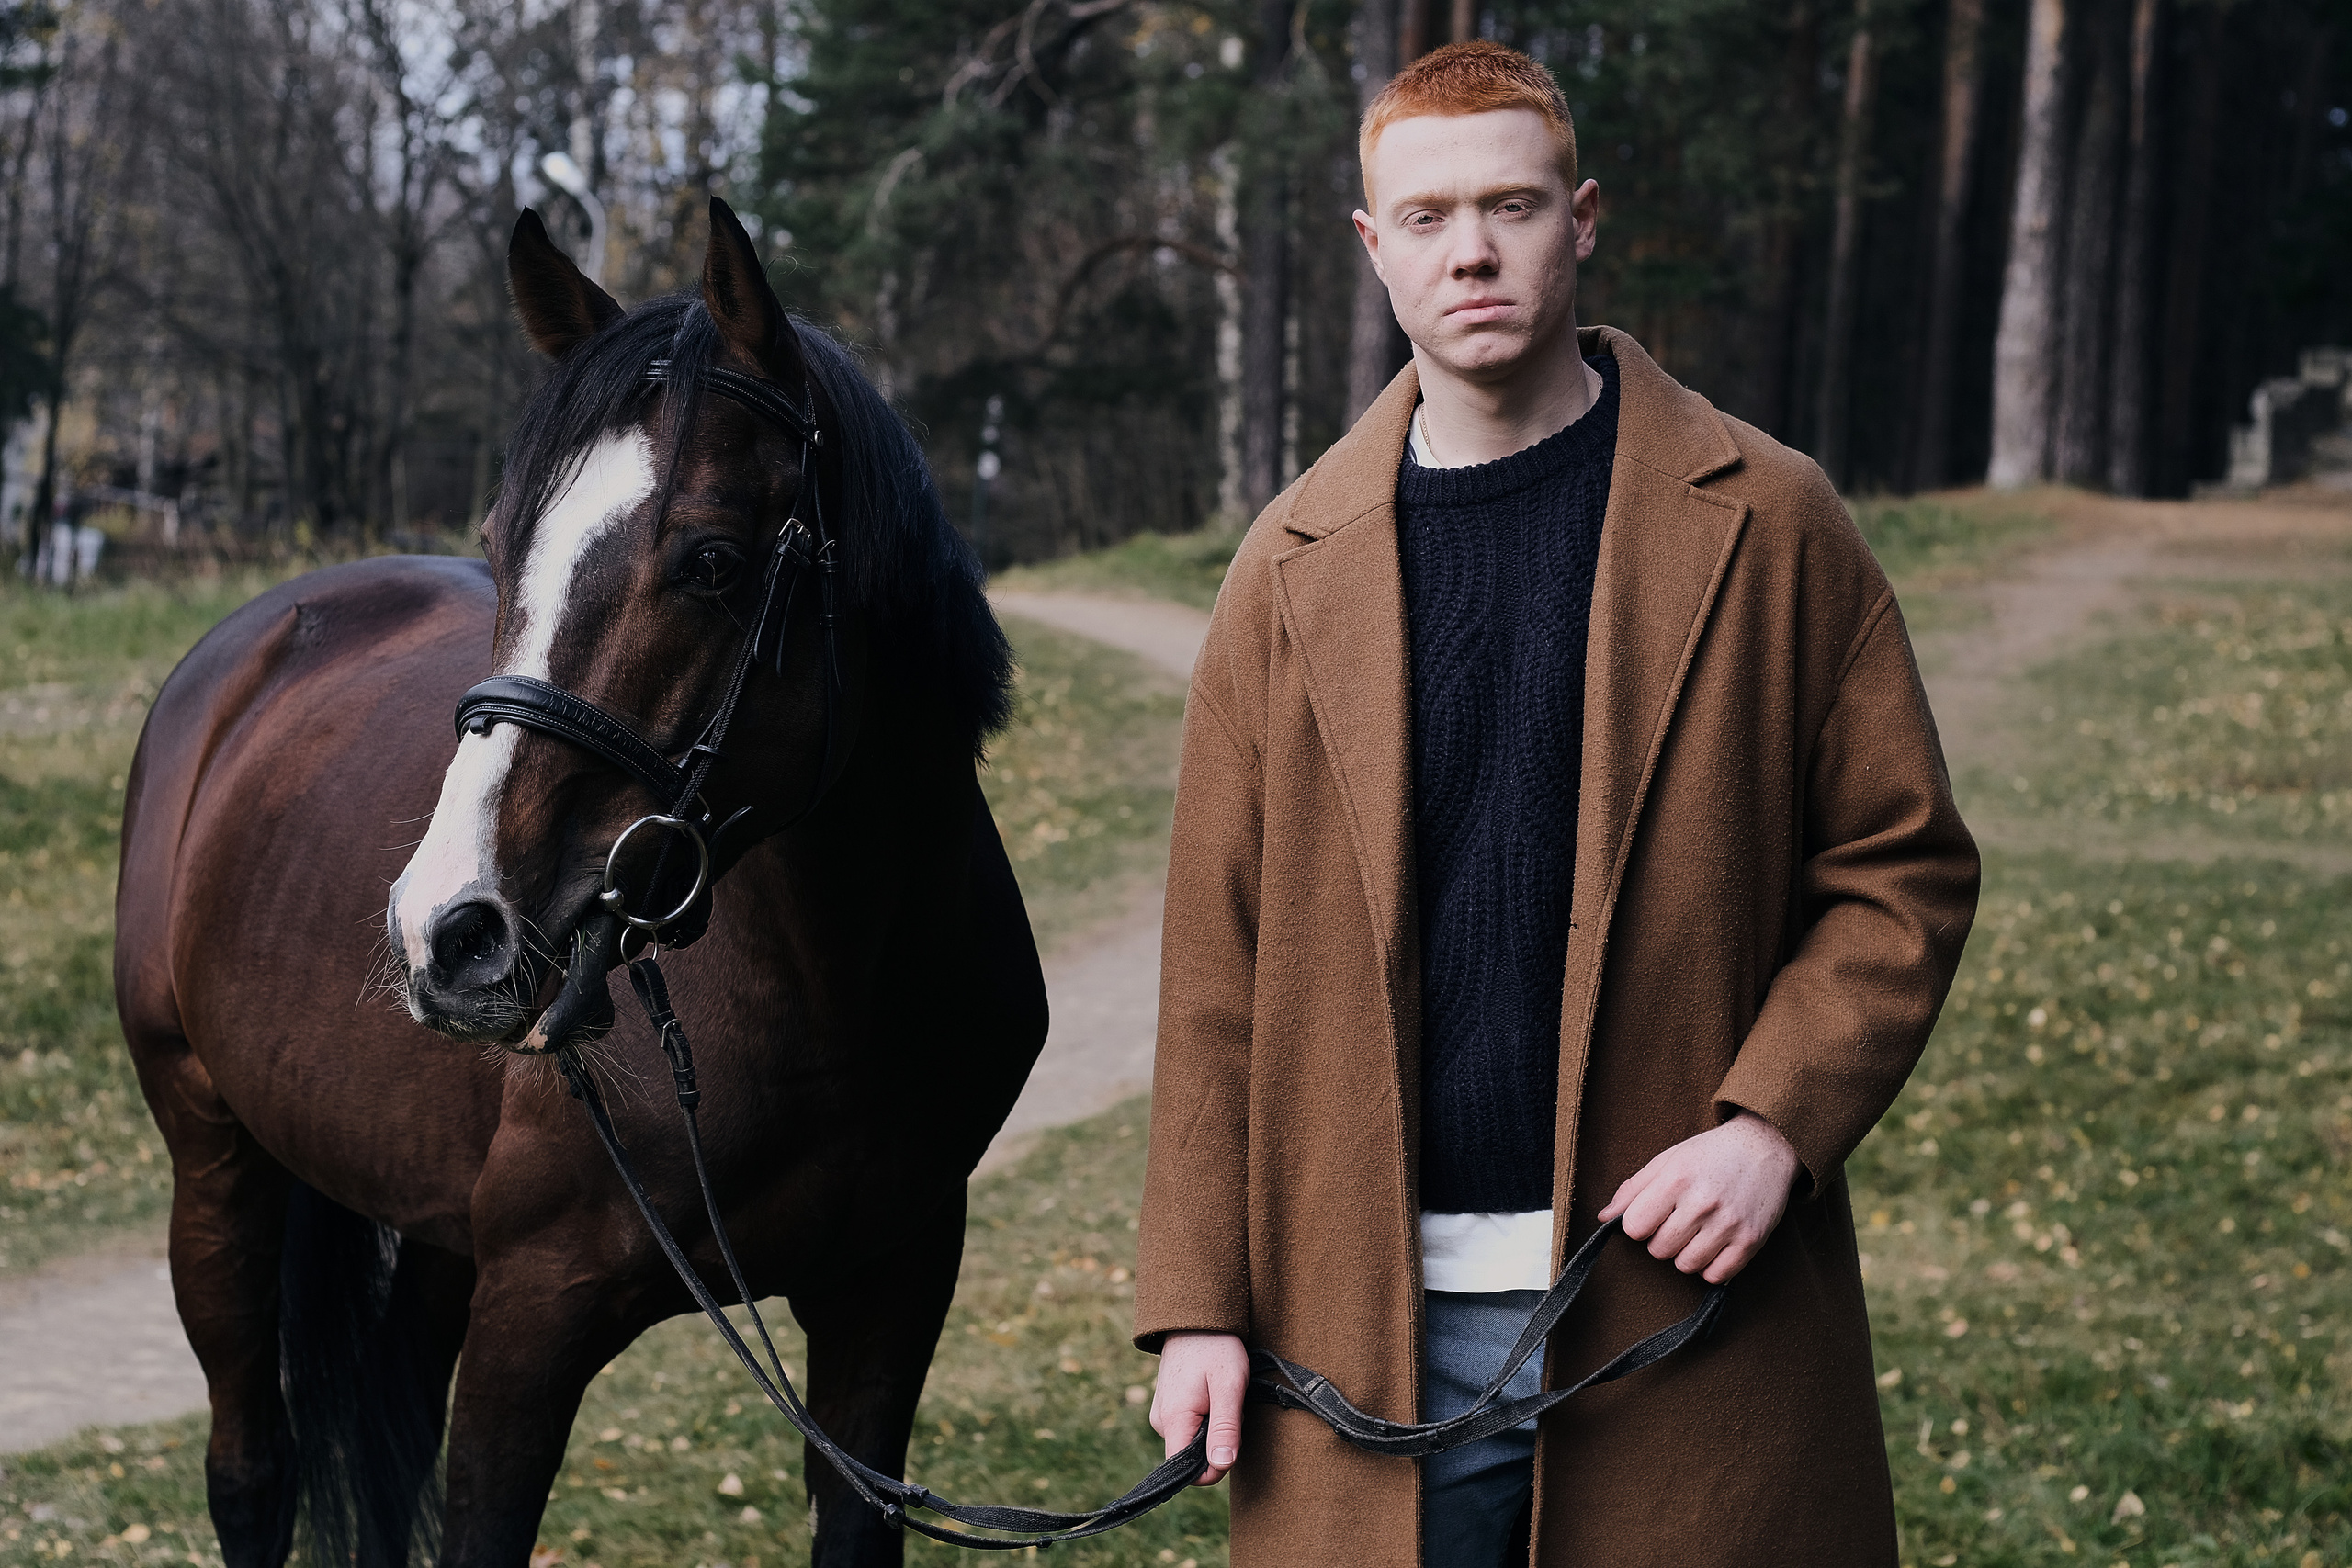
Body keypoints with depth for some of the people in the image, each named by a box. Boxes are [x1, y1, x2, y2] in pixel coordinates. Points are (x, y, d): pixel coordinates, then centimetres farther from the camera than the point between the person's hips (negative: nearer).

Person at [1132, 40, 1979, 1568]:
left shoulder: (1763, 524, 2)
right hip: (1371, 1324, 1)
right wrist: (1199, 1300, 2)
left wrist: (1773, 1121, -13)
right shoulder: (1295, 567, 7)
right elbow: (1217, 961, 6)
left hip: (1687, 1289, -1)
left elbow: (1904, 869, 2)